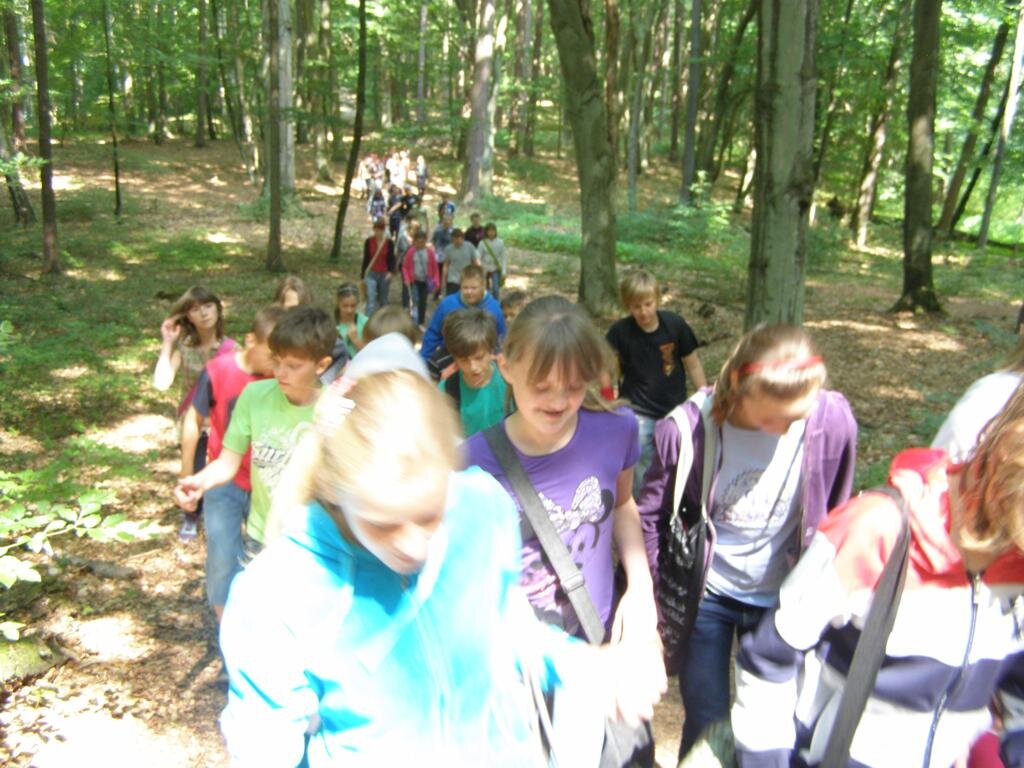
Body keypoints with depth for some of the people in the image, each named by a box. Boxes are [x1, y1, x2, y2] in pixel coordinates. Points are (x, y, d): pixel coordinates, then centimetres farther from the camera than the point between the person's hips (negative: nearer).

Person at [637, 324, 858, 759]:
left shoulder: (834, 421, -18)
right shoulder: (687, 428, -22)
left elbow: (837, 520, -1)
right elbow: (651, 519, -8)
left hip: (785, 598, 2)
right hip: (705, 594, -1)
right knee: (706, 726, 11)